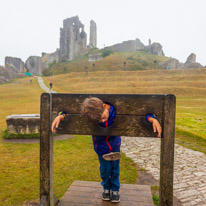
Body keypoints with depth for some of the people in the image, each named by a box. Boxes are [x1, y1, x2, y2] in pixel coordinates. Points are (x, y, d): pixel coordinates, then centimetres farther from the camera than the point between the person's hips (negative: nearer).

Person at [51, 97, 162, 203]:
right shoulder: (90, 114, -31)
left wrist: (152, 119, -43)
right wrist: (60, 116, -36)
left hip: (115, 146, 0)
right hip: (101, 147, 0)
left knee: (115, 168, 17)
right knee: (105, 169, 14)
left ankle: (115, 190, 43)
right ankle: (106, 188, 45)